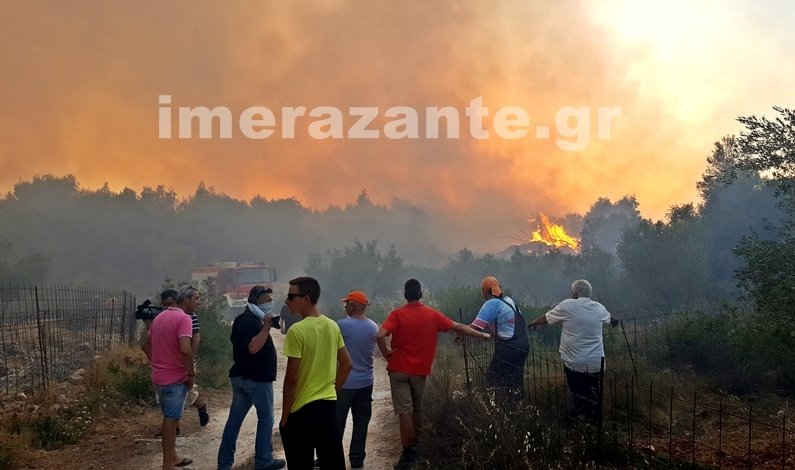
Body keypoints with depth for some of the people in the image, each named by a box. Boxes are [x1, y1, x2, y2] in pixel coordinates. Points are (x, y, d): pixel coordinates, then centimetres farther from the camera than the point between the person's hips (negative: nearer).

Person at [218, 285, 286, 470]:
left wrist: (265, 325, 10)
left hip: (240, 377, 9)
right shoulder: (250, 321, -18)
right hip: (257, 378, -9)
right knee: (266, 418, 4)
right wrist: (267, 326, -27)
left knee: (234, 419, 9)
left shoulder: (243, 319, 15)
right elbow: (253, 347, -29)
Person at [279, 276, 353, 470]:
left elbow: (292, 378, -17)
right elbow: (347, 365, 10)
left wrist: (284, 416, -7)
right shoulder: (332, 326, 3)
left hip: (302, 410, -6)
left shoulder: (297, 331, -17)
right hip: (329, 405, 7)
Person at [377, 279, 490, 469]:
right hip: (420, 370, 3)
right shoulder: (432, 315, -1)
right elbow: (458, 327, 5)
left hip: (399, 369, -3)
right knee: (417, 409, 19)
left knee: (405, 411, -2)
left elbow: (380, 335, -24)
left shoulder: (397, 314, -9)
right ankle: (416, 447, 30)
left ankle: (409, 453, -2)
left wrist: (386, 353, -6)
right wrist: (482, 335, 16)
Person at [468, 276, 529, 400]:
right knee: (514, 379, 17)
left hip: (508, 347, -8)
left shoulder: (491, 304, -13)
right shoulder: (509, 300, 11)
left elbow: (476, 327, -18)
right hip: (523, 345, 8)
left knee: (493, 378, 2)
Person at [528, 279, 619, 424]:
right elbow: (611, 319, 30)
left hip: (574, 363, -4)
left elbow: (545, 318, 6)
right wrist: (617, 321, 54)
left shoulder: (567, 306, -6)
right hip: (596, 363, 4)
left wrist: (533, 323, 26)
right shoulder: (599, 308, 6)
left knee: (578, 397, 5)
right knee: (595, 398, 14)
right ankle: (595, 422, 21)